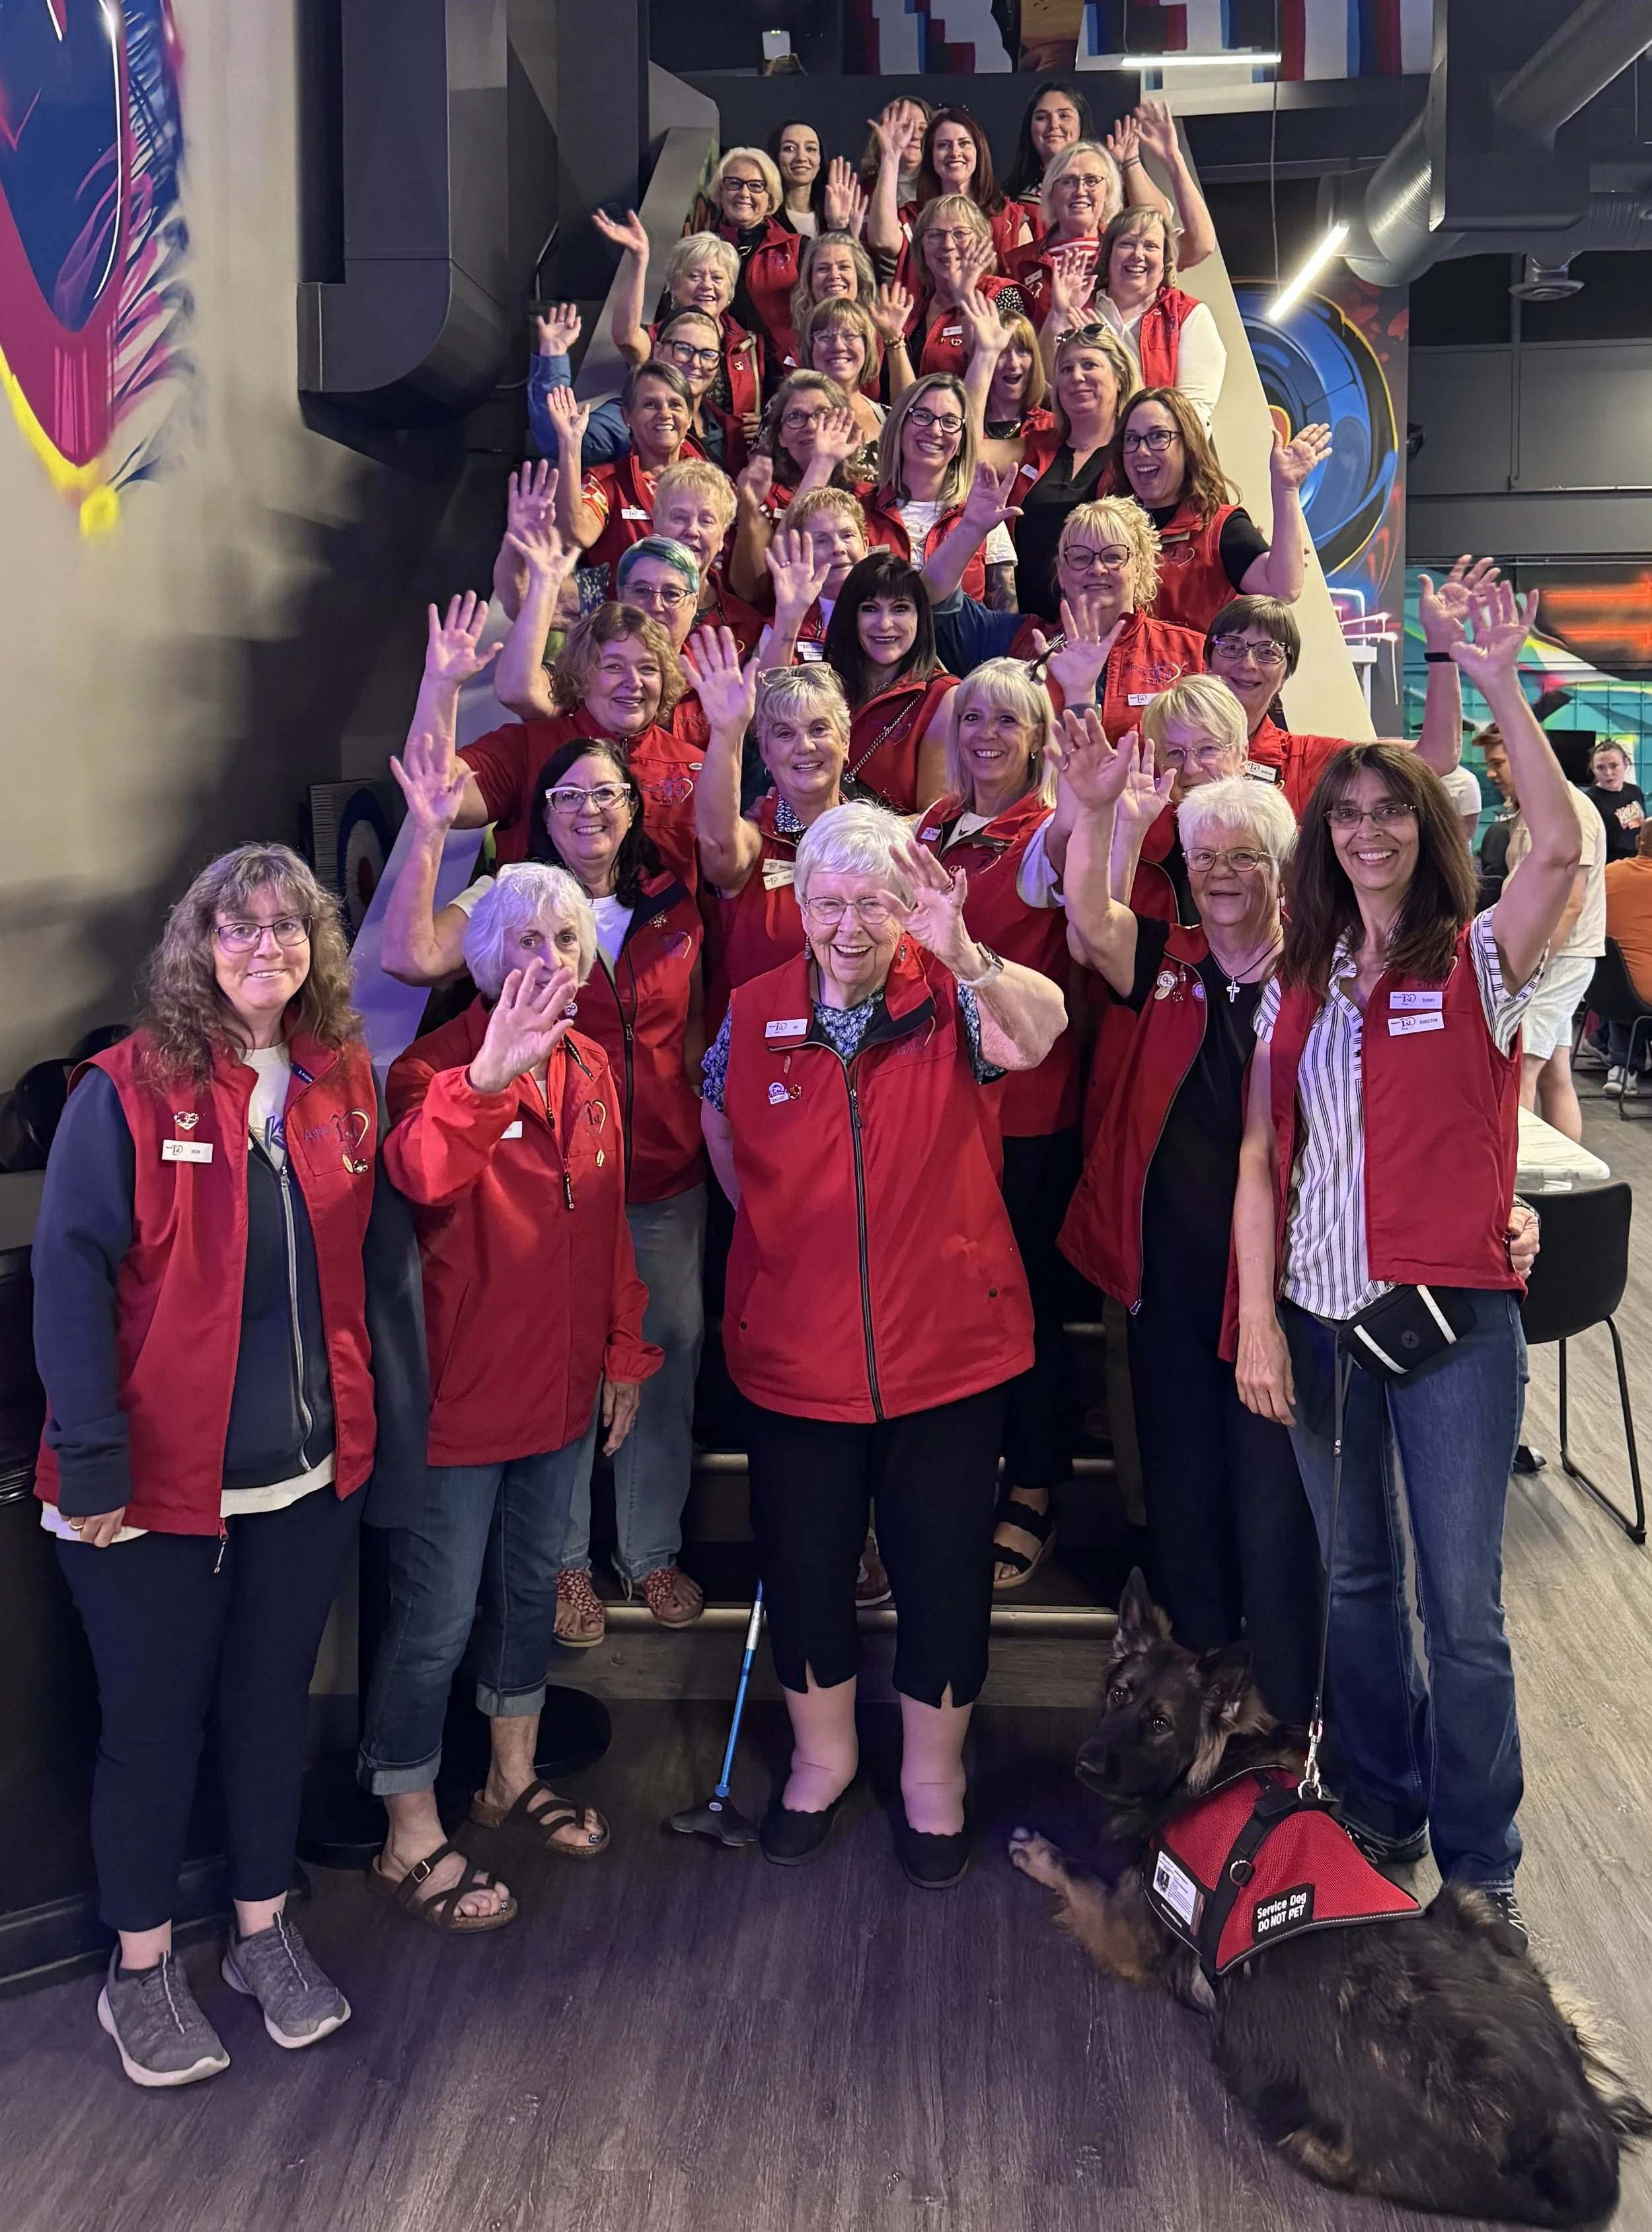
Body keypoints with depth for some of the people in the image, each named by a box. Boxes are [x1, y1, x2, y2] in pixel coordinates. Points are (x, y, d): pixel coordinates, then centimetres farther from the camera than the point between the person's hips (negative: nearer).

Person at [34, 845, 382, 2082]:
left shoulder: (343, 1083, 4)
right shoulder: (130, 1088, -11)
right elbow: (71, 1272, -14)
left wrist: (365, 1419, 5)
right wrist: (91, 1461, -17)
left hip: (309, 1475, 4)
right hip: (159, 1479, -4)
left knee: (274, 1700, 18)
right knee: (155, 1720, 10)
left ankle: (266, 1932, 37)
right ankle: (142, 1969, 29)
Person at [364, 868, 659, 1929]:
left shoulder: (591, 1066, 4)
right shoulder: (442, 1064, -18)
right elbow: (419, 1176, -41)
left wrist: (625, 1351, 13)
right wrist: (490, 1076, -57)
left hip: (563, 1389, 7)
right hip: (459, 1395, -7)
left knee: (532, 1586, 23)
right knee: (437, 1620, 4)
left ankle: (514, 1779, 43)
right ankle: (411, 1840, 22)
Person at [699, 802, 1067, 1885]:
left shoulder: (953, 1002, -10)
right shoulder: (753, 1014, -2)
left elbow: (1042, 1030, -33)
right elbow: (723, 1134, 18)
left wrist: (962, 952, -50)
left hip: (947, 1345, -2)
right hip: (796, 1350, 2)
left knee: (945, 1571, 11)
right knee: (803, 1569, 16)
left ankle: (934, 1774, 35)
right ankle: (822, 1755, 42)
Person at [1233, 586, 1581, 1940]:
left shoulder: (1479, 962, -1)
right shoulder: (1296, 988, 9)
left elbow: (1562, 847, -21)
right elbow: (1260, 1160, 6)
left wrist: (1500, 688, -24)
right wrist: (1258, 1316, -2)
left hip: (1454, 1318, -4)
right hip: (1321, 1317, 4)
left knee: (1463, 1602, -1)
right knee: (1356, 1579, 15)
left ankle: (1480, 1870, 14)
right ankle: (1380, 1814, 33)